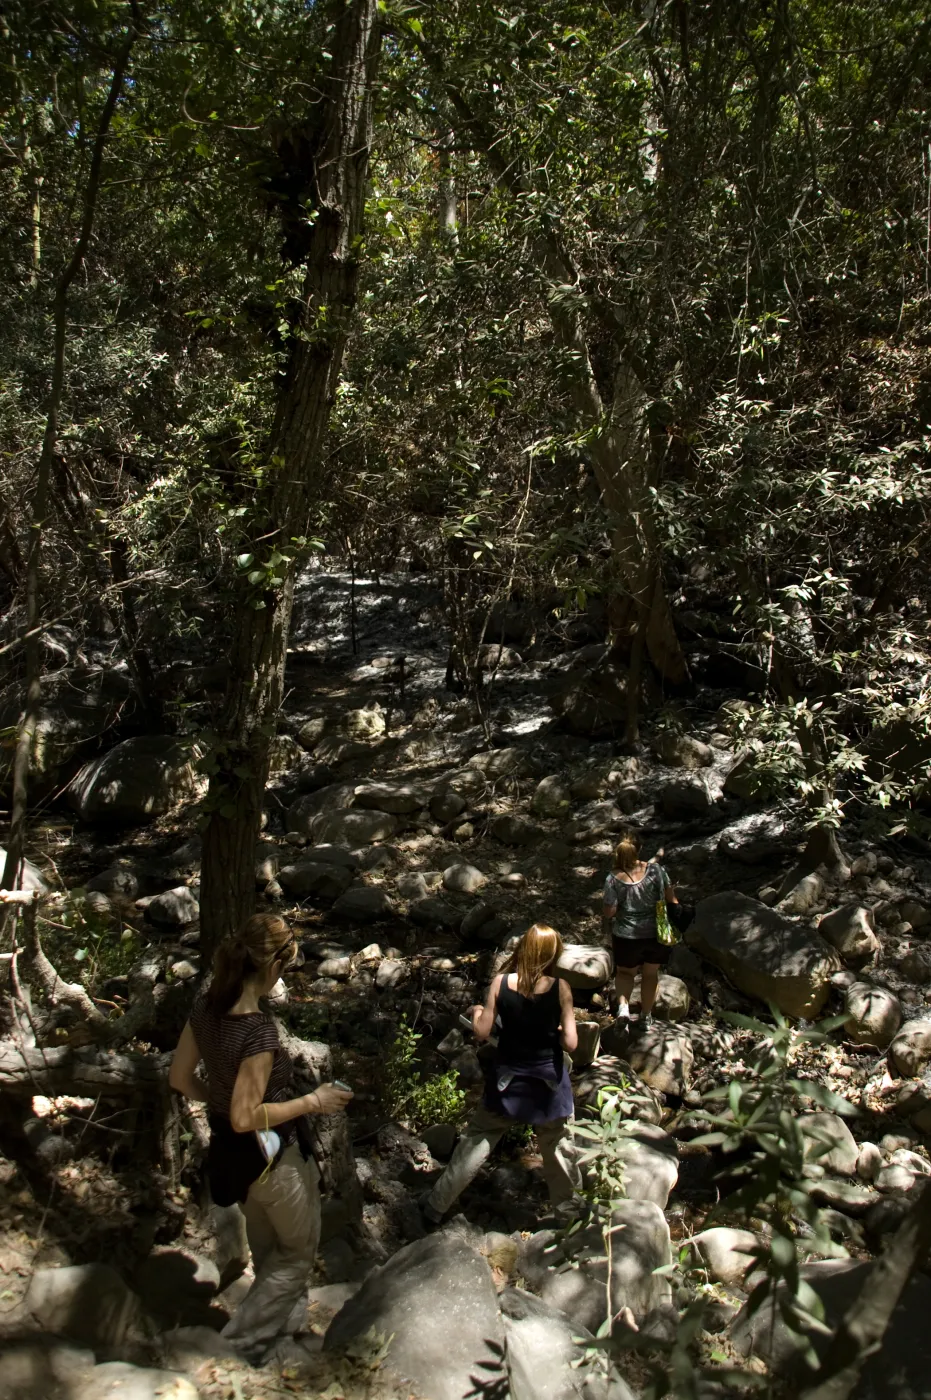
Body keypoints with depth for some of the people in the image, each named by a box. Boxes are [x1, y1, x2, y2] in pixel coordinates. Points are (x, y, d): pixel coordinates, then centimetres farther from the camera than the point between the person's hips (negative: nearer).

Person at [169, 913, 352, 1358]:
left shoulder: (206, 1006, -11)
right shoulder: (258, 1031, -34)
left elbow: (180, 1078, 0)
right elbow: (245, 1117, -29)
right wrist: (313, 1102, -20)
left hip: (229, 1152, 8)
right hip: (273, 1158, -8)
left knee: (265, 1246, 32)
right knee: (298, 1251, 21)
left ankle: (285, 1317, 54)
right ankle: (242, 1339, 26)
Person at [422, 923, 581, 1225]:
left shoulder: (501, 982, -14)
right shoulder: (560, 987, -16)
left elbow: (482, 1033, -9)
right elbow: (570, 1043, -15)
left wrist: (476, 1013, 10)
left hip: (507, 1079, 1)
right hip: (548, 1081, -1)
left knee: (474, 1144, 15)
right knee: (560, 1151, 19)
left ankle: (435, 1208, 24)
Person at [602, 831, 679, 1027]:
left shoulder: (614, 879, -18)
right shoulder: (655, 869, -15)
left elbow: (609, 912, -14)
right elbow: (670, 897, -5)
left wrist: (604, 913, 9)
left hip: (627, 935, -1)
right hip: (656, 932, 1)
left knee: (625, 972, 22)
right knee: (650, 974, 23)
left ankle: (623, 1006, -1)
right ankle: (646, 1016, 34)